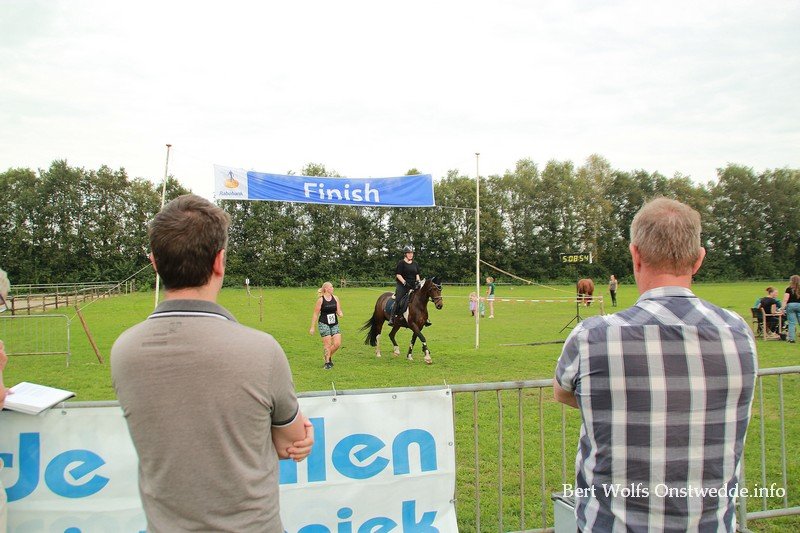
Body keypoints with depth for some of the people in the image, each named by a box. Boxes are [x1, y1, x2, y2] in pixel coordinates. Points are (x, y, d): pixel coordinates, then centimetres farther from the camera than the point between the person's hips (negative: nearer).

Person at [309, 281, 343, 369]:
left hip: (334, 324, 4)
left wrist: (340, 314, -16)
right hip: (324, 324, -4)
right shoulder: (320, 300, -7)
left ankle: (329, 356, 23)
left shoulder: (335, 298, 5)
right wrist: (312, 327, -3)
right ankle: (327, 362, 11)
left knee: (337, 343, -3)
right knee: (327, 344, -5)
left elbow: (338, 311, 9)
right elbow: (315, 314, -3)